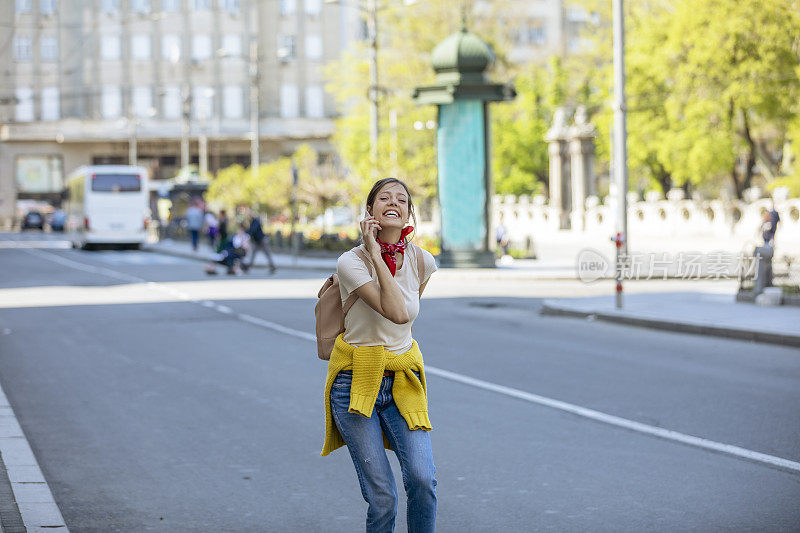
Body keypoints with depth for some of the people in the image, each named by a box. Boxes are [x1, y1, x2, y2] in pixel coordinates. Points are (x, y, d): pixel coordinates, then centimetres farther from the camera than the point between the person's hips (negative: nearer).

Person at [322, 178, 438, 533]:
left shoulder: (422, 261, 1)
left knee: (422, 478, -17)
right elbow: (397, 313, -26)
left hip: (402, 382, 3)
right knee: (381, 497, -9)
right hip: (356, 381, -3)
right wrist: (375, 253, -22)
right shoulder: (351, 262, -13)